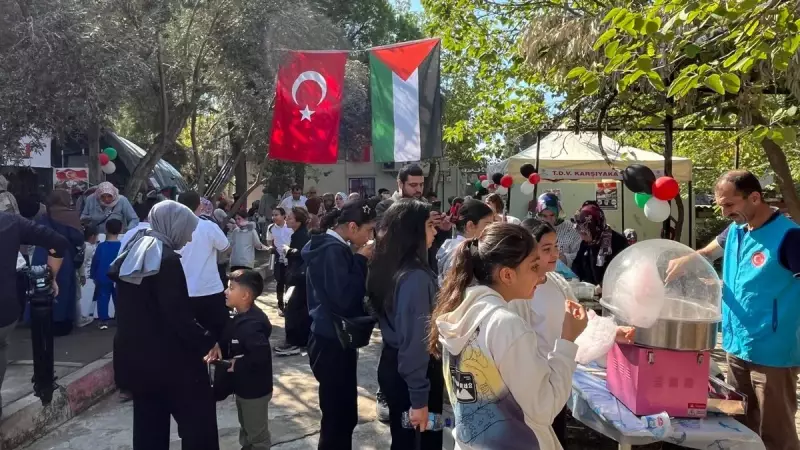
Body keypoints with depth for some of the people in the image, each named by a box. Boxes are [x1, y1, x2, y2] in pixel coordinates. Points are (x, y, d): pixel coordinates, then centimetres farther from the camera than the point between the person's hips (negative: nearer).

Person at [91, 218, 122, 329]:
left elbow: (95, 262, -3)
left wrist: (93, 276, 10)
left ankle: (104, 321, 5)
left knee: (103, 299, 7)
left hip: (103, 278, -1)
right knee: (119, 299, 10)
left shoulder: (101, 246, -9)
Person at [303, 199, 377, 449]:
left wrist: (359, 260, 3)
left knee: (340, 414, 17)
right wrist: (361, 260, -17)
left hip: (332, 339, 10)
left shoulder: (329, 246, 12)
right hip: (334, 343, -10)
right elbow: (344, 299, -27)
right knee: (340, 416, 0)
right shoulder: (333, 250, -19)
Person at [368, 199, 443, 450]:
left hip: (391, 364, 8)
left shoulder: (386, 267, 2)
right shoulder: (416, 277, -25)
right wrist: (419, 398, -22)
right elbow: (416, 340, -26)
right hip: (412, 374, -8)